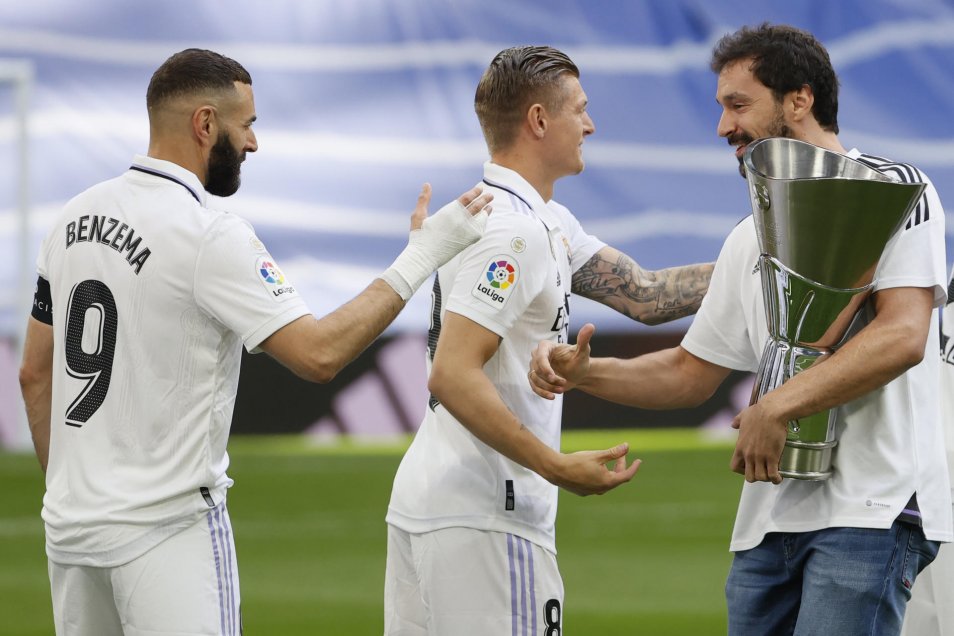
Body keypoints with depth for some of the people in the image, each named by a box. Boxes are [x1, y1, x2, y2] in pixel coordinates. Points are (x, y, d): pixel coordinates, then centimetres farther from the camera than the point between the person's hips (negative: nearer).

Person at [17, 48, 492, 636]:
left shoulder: (77, 217, 8)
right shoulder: (209, 234, -15)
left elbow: (35, 373, 14)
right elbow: (319, 354, -19)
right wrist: (421, 258, -12)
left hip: (70, 521, 7)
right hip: (164, 524, -7)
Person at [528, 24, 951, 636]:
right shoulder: (751, 240, 22)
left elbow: (902, 336, -15)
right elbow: (691, 373, 25)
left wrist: (777, 406, -17)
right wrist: (583, 372, 9)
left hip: (870, 509, -7)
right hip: (771, 516, 7)